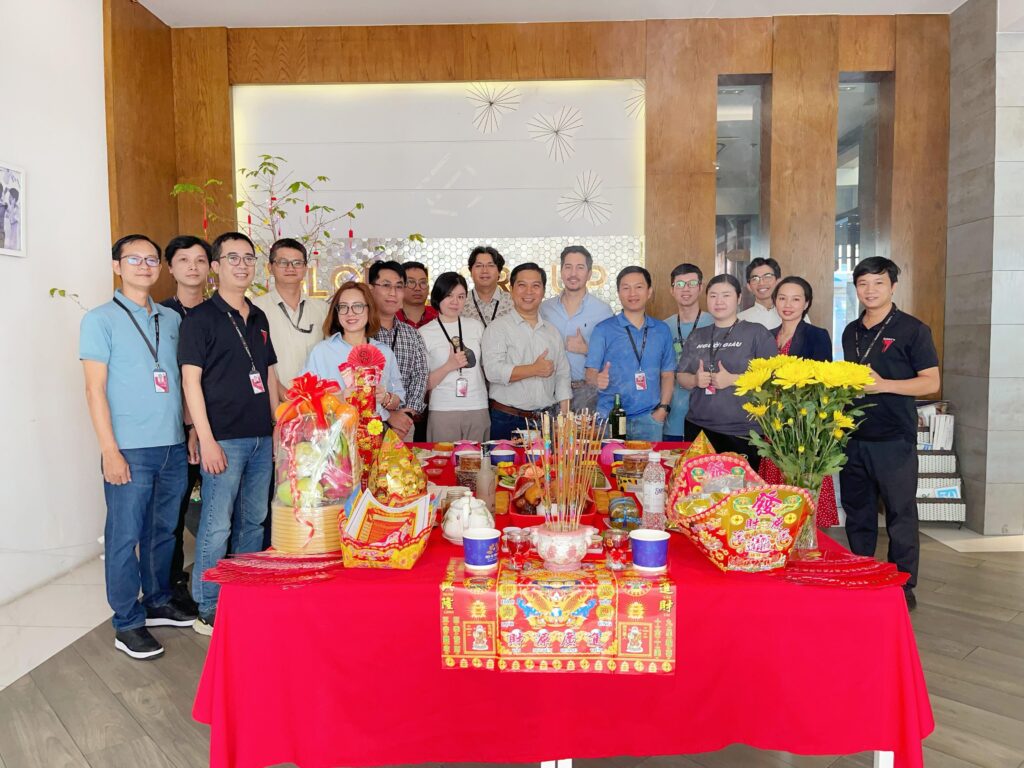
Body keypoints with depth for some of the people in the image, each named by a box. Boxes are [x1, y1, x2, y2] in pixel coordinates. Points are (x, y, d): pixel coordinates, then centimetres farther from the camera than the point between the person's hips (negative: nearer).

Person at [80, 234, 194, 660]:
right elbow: (95, 388, -6)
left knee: (163, 530, 15)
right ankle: (127, 624, 13)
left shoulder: (172, 319, 12)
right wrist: (109, 450, -12)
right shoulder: (100, 319, -2)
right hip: (130, 448, -5)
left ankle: (157, 602, 30)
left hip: (173, 446, 5)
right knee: (125, 535, 1)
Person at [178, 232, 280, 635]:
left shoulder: (259, 318, 14)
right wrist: (207, 441, -16)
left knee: (254, 521, 14)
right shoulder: (200, 318, -5)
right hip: (224, 438, -6)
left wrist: (279, 429, 12)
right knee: (217, 525, -1)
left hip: (262, 438, 6)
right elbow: (191, 380, -10)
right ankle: (208, 610, 13)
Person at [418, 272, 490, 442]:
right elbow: (424, 384, -1)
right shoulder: (424, 333, 0)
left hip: (478, 409, 3)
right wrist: (448, 366, -14)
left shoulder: (477, 326, 10)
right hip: (442, 411, -3)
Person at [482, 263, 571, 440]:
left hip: (548, 420, 4)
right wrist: (535, 369, -11)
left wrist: (564, 420, 5)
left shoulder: (552, 331, 15)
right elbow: (493, 370, -15)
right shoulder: (497, 328, -1)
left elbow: (562, 375, 14)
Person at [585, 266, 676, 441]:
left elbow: (667, 374, 14)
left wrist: (663, 408, 2)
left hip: (649, 418, 3)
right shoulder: (604, 329, 2)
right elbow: (591, 372, -1)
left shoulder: (662, 330, 11)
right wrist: (598, 379, -24)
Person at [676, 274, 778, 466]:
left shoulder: (756, 332, 0)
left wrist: (732, 379, -17)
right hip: (698, 429, 4)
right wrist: (695, 380, -7)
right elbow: (681, 376, 15)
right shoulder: (697, 336, 14)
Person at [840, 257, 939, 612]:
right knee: (857, 514, 13)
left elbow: (931, 382, -8)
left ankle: (904, 587, 17)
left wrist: (883, 385, -19)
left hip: (894, 439, -5)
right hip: (853, 436, 6)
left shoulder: (912, 329, -4)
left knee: (901, 516, 3)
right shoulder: (851, 332, 13)